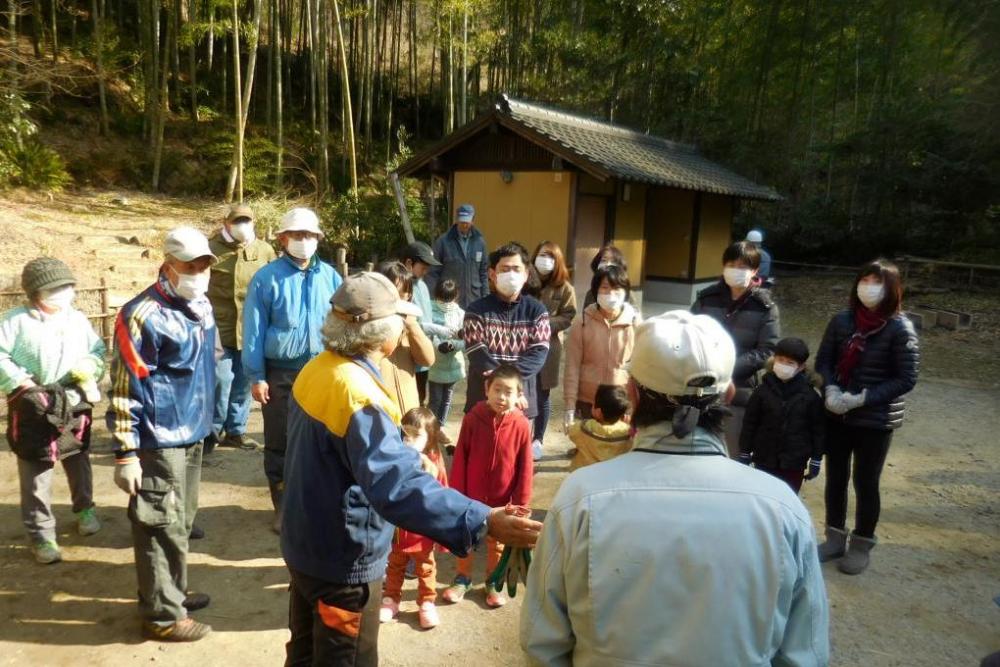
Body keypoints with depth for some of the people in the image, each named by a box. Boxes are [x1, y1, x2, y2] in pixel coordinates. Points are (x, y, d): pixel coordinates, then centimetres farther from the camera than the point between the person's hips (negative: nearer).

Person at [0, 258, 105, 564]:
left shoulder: (79, 319, 4)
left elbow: (98, 350, 7)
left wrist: (88, 369, -13)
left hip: (76, 406, 4)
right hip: (33, 409, -3)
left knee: (78, 463, 21)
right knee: (35, 473, 4)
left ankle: (84, 508, 45)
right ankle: (40, 533, 17)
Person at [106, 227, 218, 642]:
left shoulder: (201, 306, 8)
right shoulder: (144, 315, -18)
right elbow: (124, 389, -17)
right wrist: (126, 453, -17)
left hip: (192, 434, 8)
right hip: (159, 440, -8)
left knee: (182, 521, 19)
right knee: (161, 526, 2)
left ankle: (173, 592, 35)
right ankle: (162, 615, 15)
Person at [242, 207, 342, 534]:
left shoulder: (330, 276, 3)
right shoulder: (266, 278, -5)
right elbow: (253, 330, -5)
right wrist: (256, 377, -8)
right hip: (280, 373, -2)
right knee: (279, 443, 8)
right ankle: (282, 508, 23)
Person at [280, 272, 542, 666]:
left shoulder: (316, 369, -2)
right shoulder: (358, 394, -31)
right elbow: (398, 486, -40)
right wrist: (481, 522, -43)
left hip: (304, 545, 9)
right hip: (342, 561, -9)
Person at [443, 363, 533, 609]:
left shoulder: (521, 425, -17)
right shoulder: (472, 418, -15)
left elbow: (525, 468, -9)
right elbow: (459, 459, -8)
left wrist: (522, 501, -6)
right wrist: (456, 494, -5)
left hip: (502, 499, 0)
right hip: (470, 496, 1)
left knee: (497, 544, 19)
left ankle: (493, 583, 40)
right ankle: (463, 579, 41)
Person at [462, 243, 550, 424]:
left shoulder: (536, 310, 4)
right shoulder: (476, 310, -3)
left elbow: (539, 353, -7)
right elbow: (477, 356, -12)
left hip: (522, 399, 2)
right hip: (483, 397, -1)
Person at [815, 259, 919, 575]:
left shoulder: (900, 329, -11)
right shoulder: (842, 320, -1)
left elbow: (906, 379, -11)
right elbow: (823, 360, 5)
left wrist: (862, 399, -19)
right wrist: (831, 390, -13)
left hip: (876, 420, -3)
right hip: (837, 416, 4)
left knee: (865, 483, 8)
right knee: (835, 478, 13)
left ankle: (861, 546, 27)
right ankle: (835, 538, 31)